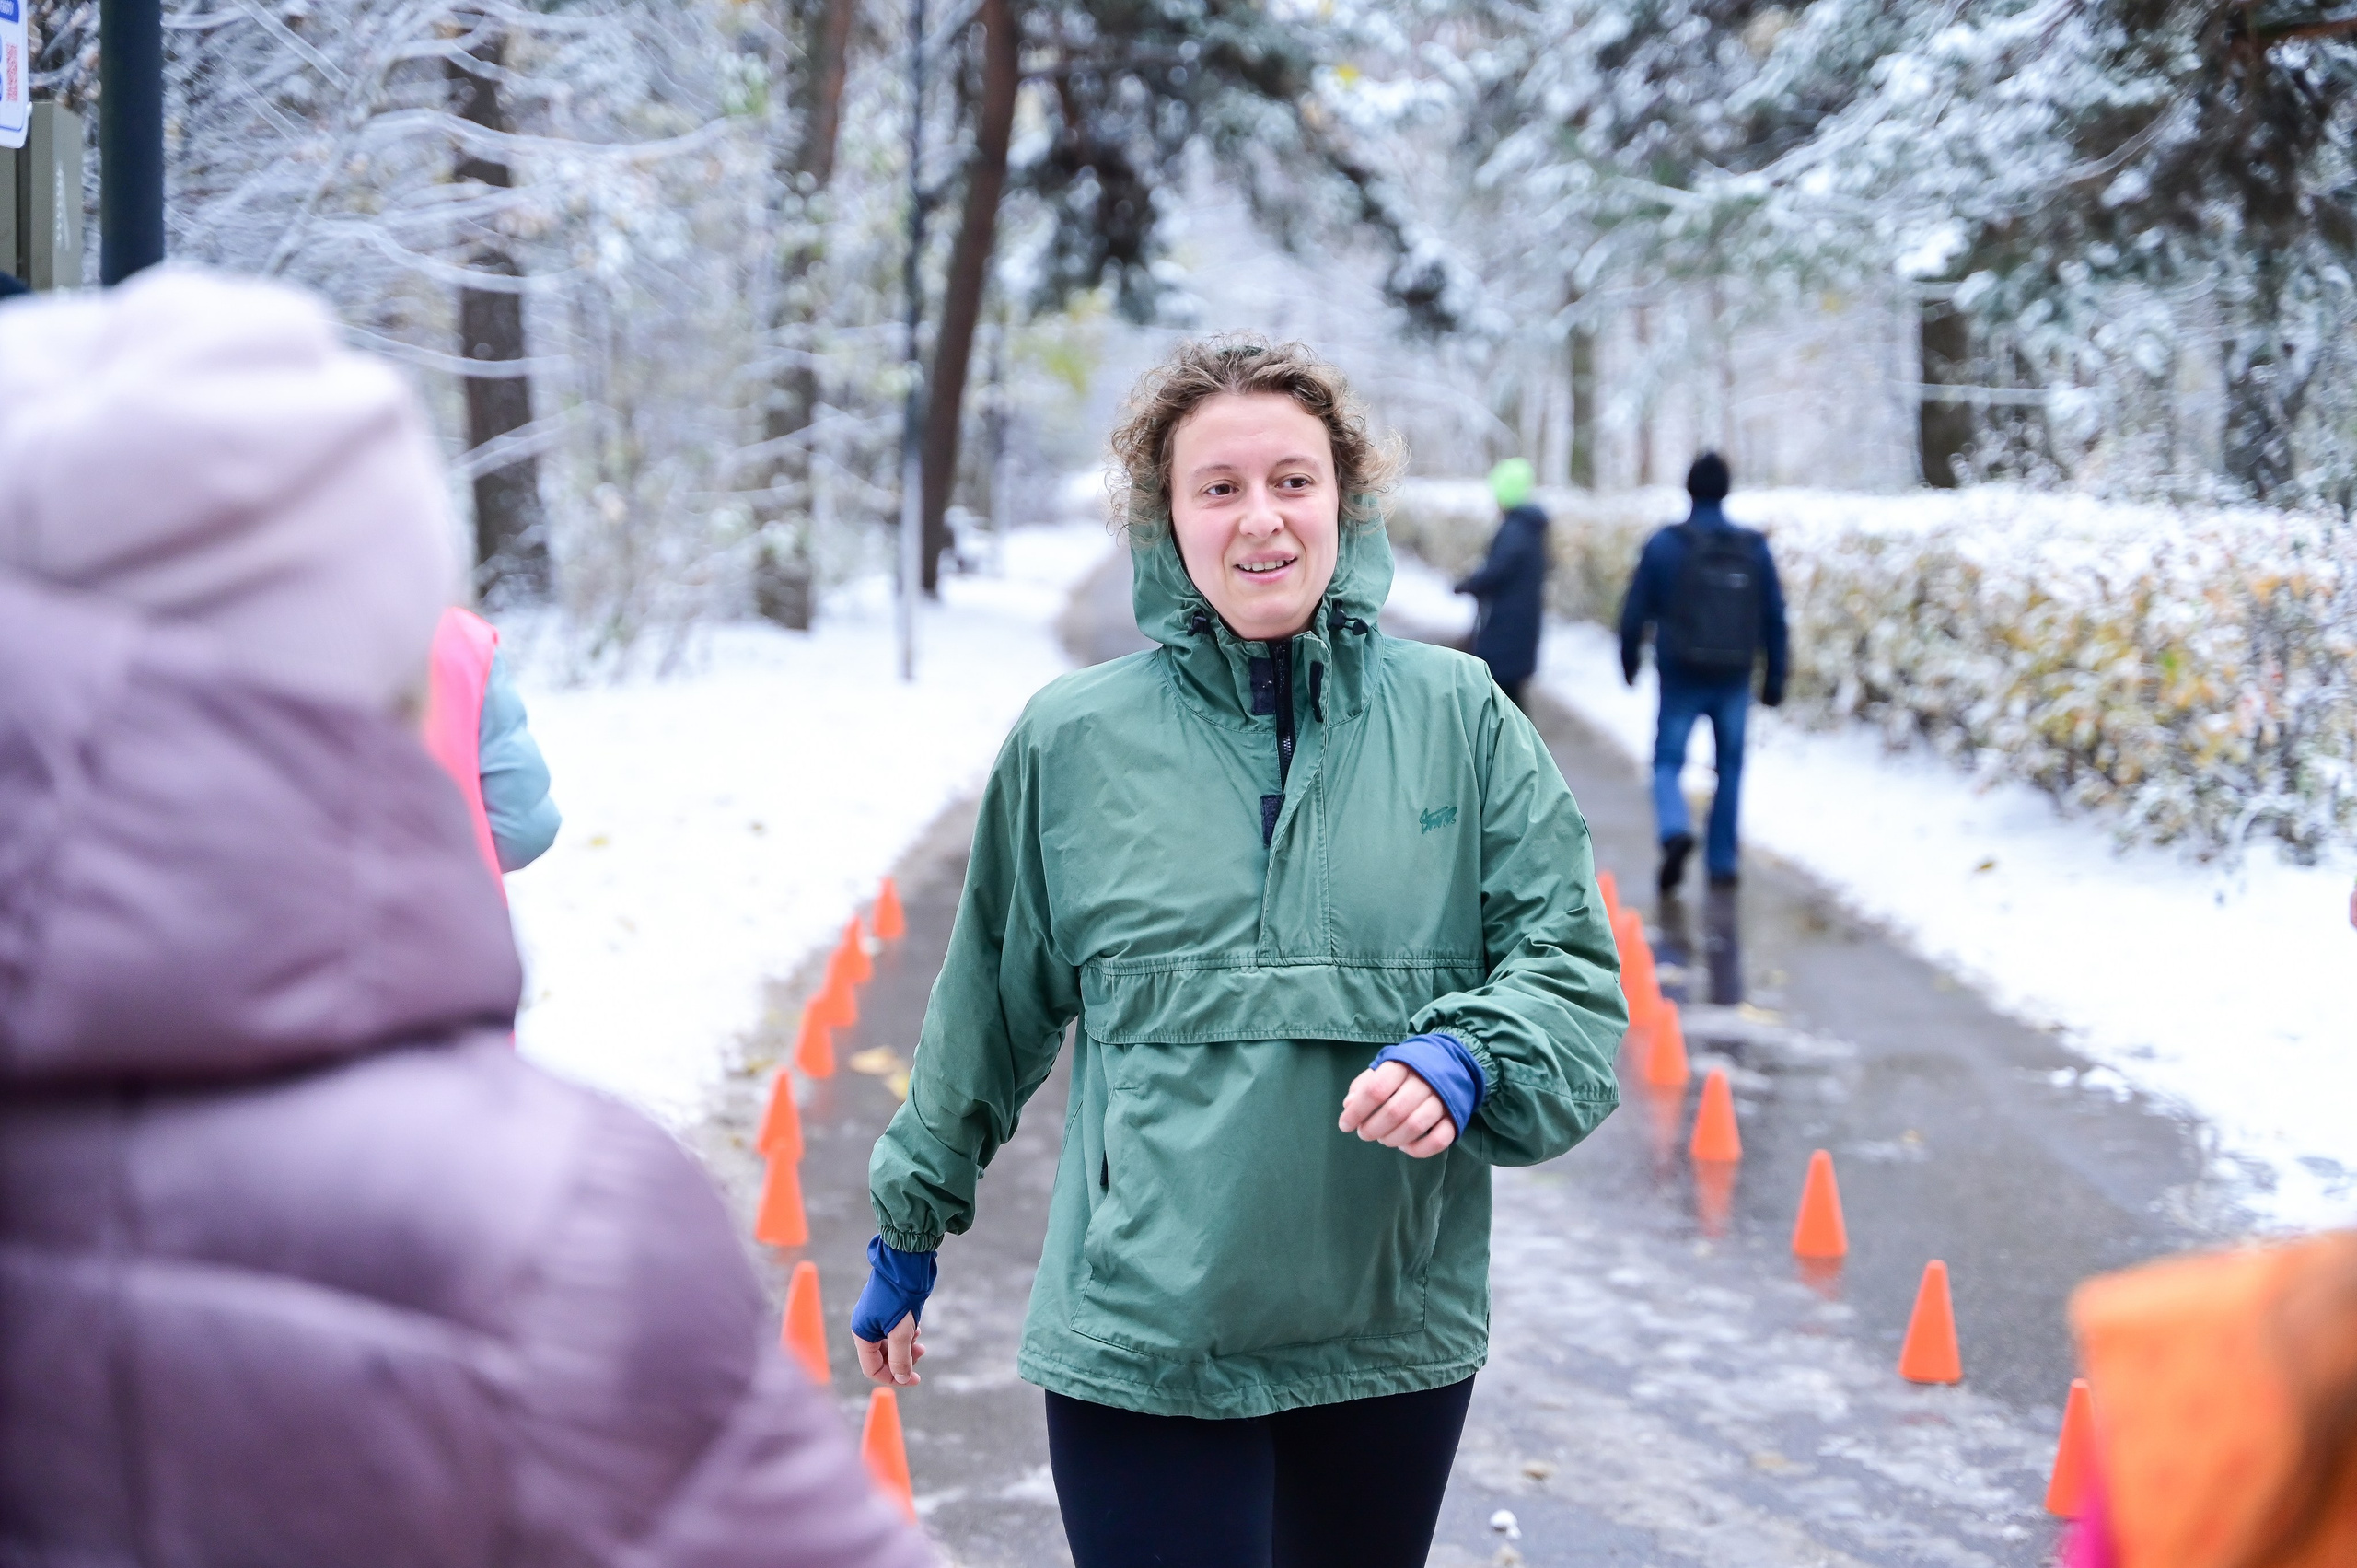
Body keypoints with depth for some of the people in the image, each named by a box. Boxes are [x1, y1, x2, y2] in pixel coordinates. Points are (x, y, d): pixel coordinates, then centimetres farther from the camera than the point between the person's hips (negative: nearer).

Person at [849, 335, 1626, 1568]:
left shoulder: (1457, 716, 2)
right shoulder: (1071, 743, 1)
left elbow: (1569, 964, 2)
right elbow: (989, 1007, 12)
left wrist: (1465, 1062, -19)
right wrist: (911, 1230, 20)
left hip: (1394, 1335, 2)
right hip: (1141, 1345, -2)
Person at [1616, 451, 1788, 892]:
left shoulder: (1665, 544, -6)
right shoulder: (1754, 548, 1)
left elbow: (1636, 610, -2)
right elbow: (1774, 618, 3)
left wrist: (1630, 658, 14)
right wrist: (1775, 677, 10)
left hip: (1681, 677, -2)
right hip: (1734, 679, 2)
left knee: (1668, 762, 7)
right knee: (1730, 768, 13)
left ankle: (1676, 830, -20)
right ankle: (1722, 861, 14)